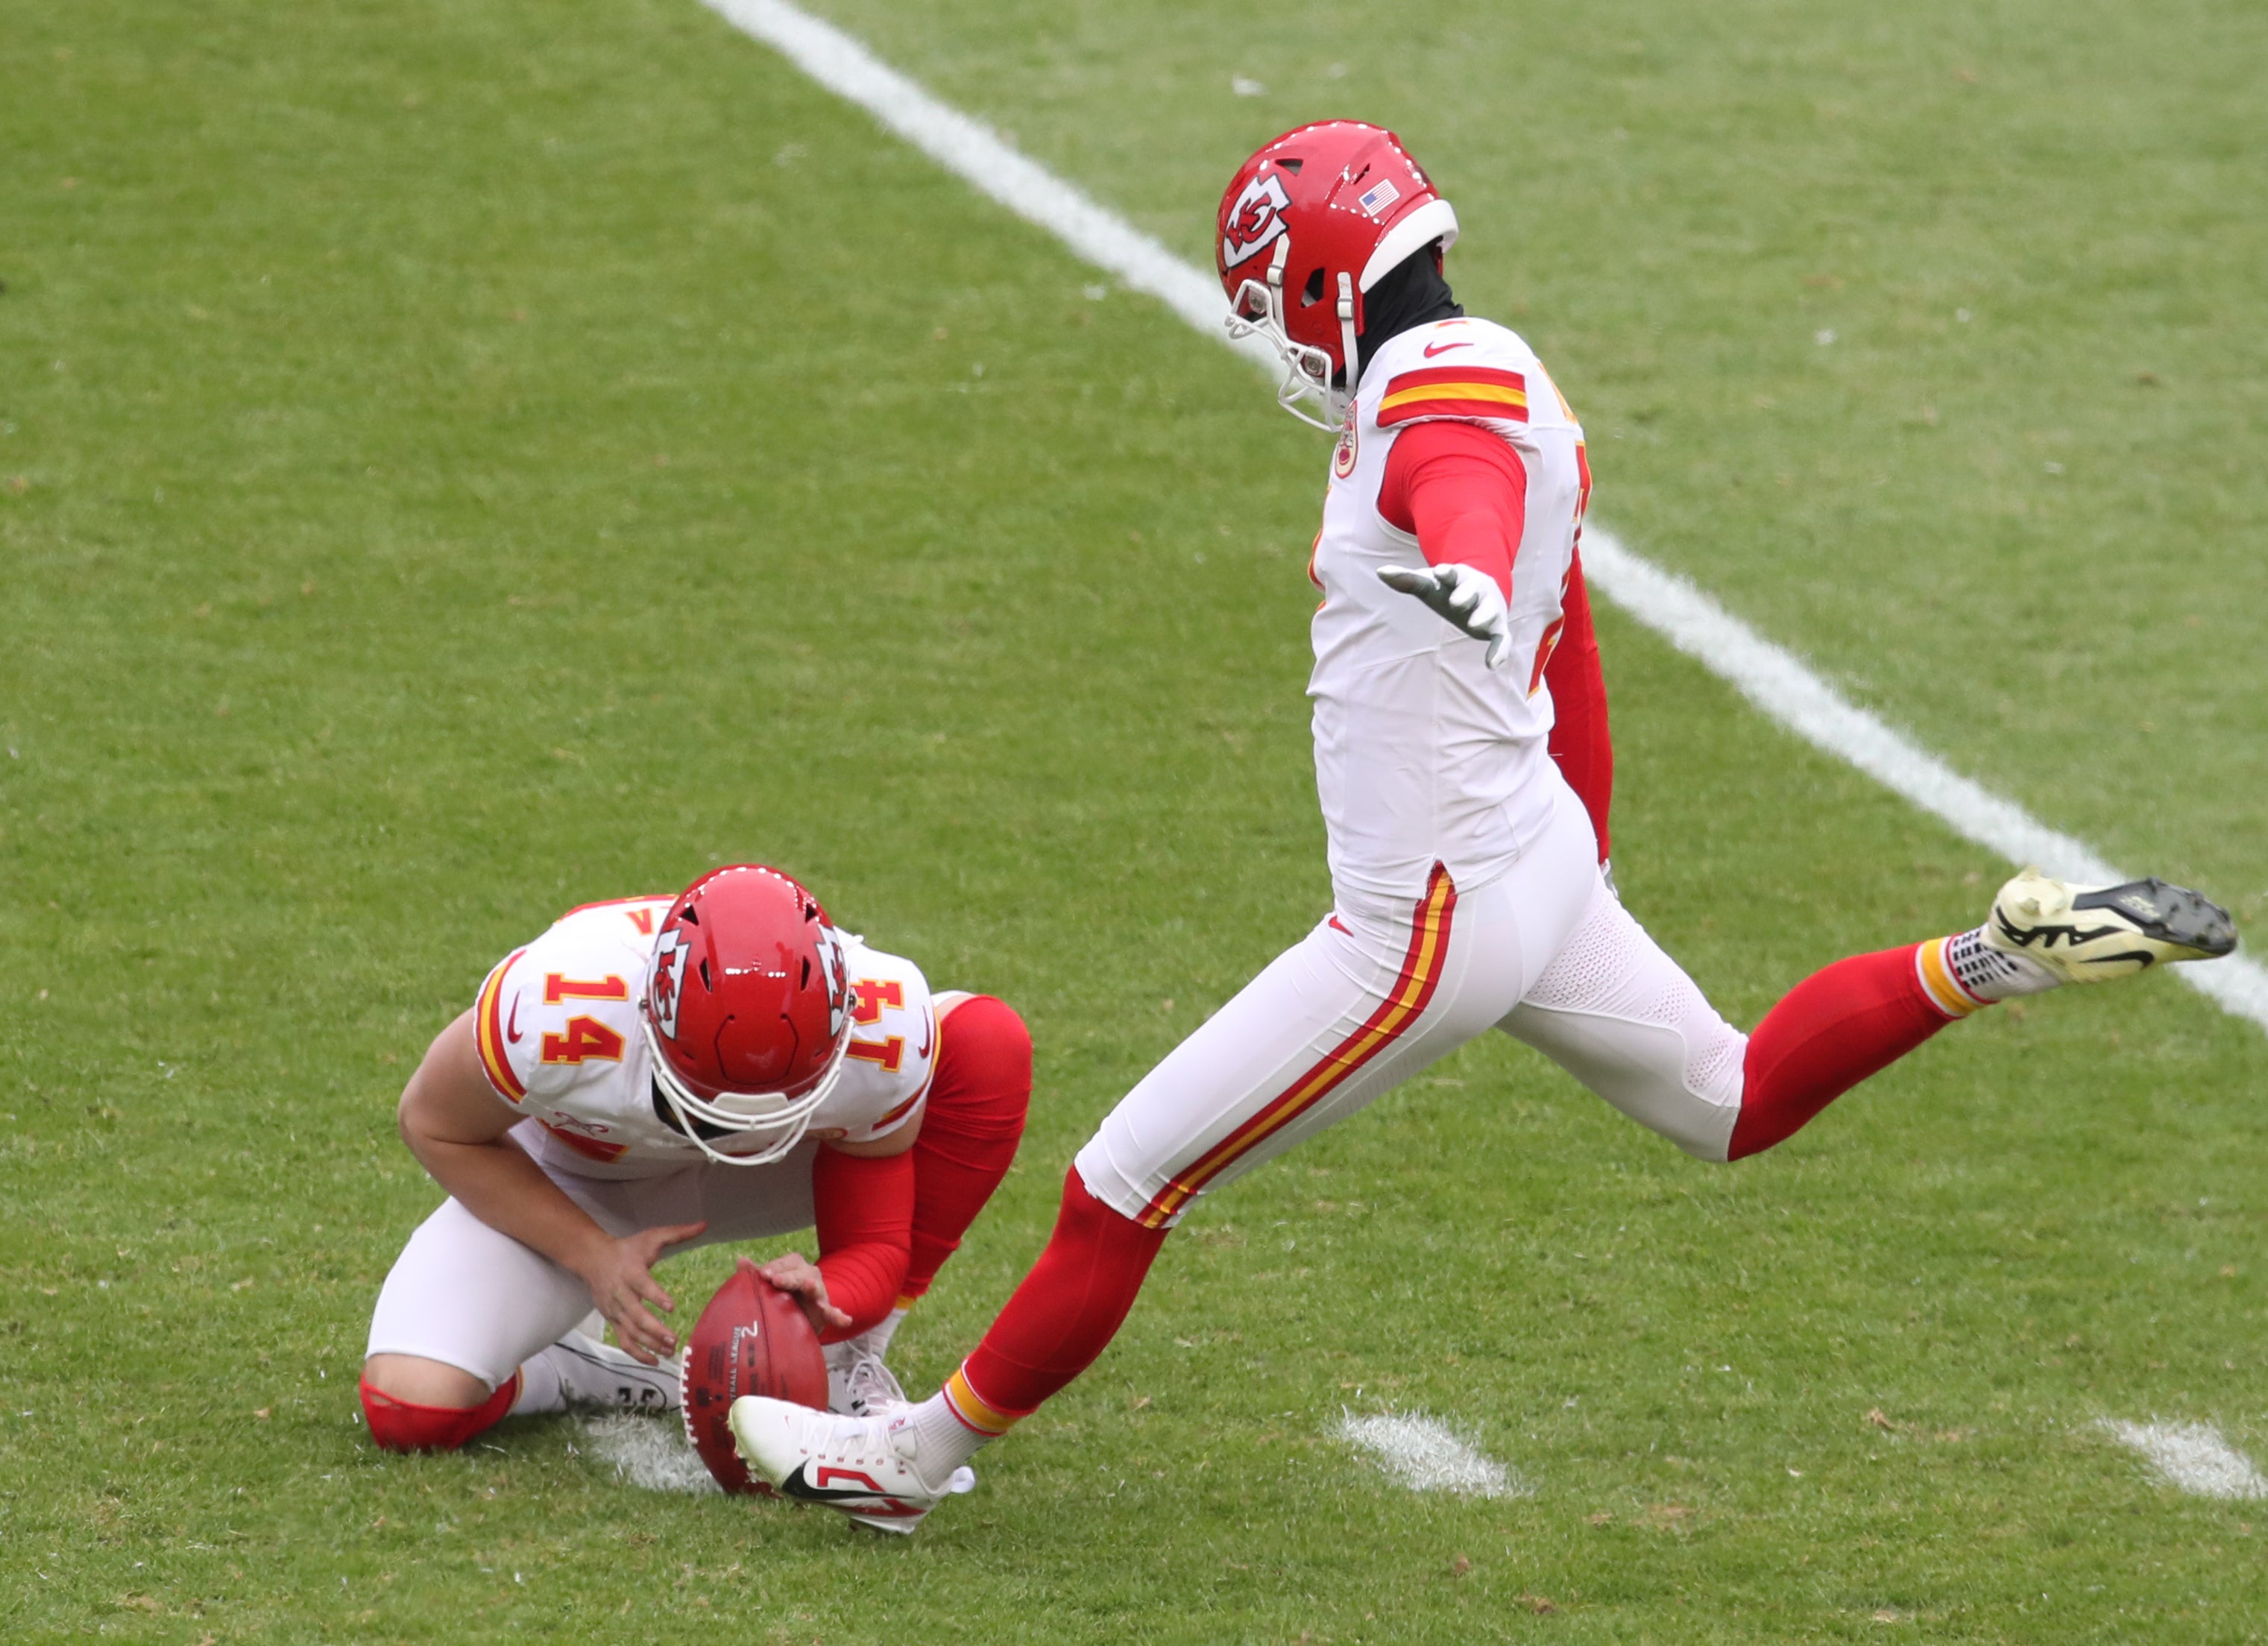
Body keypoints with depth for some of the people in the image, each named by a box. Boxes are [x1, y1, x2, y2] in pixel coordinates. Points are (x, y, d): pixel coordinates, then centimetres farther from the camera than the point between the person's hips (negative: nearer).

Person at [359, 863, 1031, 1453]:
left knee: (990, 1043, -24)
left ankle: (848, 1370, -13)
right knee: (409, 1408, -28)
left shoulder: (882, 1033, -33)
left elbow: (872, 1249, -19)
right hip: (574, 1183, -2)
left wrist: (822, 1306, -43)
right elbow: (437, 1127, -16)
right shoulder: (555, 1011, -39)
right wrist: (594, 1256, -26)